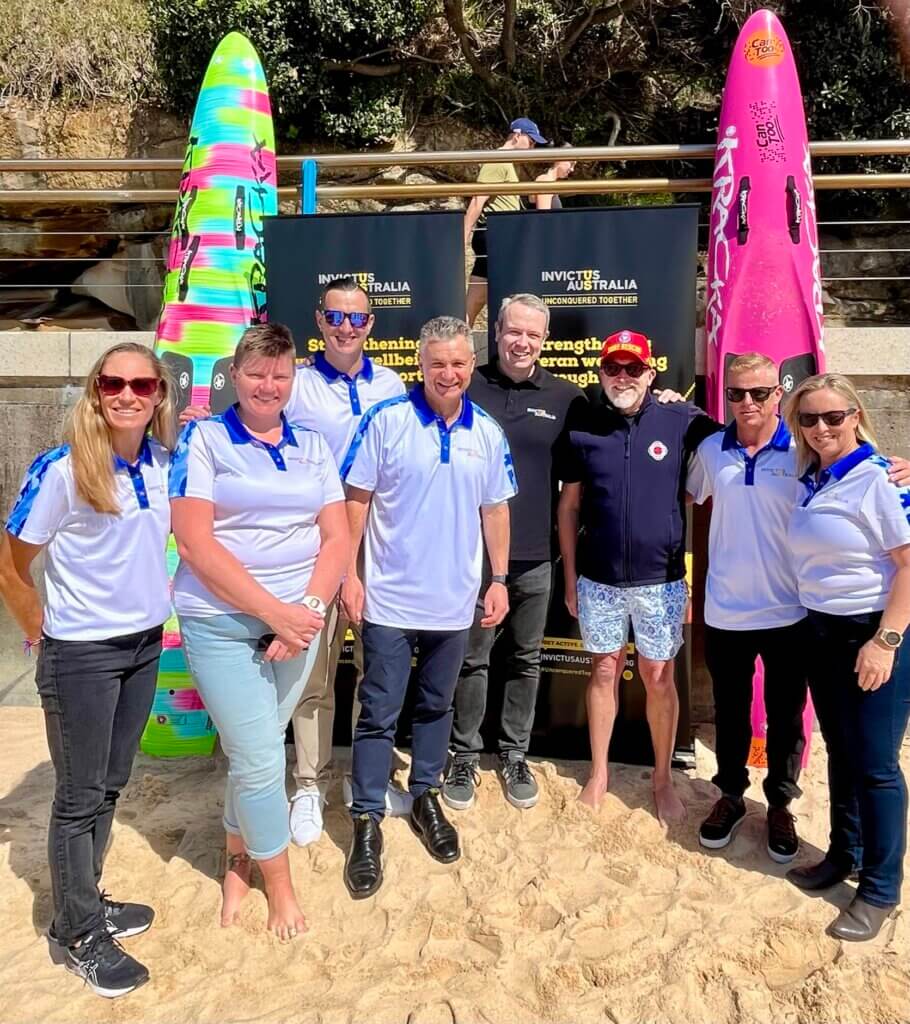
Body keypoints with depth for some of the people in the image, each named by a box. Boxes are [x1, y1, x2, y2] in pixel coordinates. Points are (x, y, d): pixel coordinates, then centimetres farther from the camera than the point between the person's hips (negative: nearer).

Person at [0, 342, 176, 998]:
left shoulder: (164, 462, -3)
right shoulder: (61, 470, -19)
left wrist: (162, 599, 8)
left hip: (145, 646, 5)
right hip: (81, 655, -5)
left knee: (111, 784, 19)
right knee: (81, 796, 9)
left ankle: (89, 901, 38)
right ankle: (76, 934, 27)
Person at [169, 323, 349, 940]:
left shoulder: (313, 446, 8)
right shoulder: (204, 439, -4)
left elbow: (337, 537, 4)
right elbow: (196, 544, -13)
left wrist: (309, 608, -12)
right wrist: (275, 612, -17)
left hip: (300, 620, 3)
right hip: (223, 622, -3)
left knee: (254, 749, 13)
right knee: (262, 757, -1)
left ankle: (239, 859, 38)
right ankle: (279, 883, 23)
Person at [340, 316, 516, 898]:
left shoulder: (488, 432, 3)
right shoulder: (387, 420, -7)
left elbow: (495, 509, 9)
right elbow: (356, 500, -5)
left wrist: (499, 579, 6)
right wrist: (349, 573, -8)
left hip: (454, 602, 3)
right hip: (389, 598, -3)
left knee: (436, 706, 18)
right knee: (379, 714, 4)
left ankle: (426, 797, 36)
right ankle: (368, 821, 17)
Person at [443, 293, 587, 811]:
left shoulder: (565, 396, 3)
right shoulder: (468, 388, -1)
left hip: (536, 556, 2)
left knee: (526, 660, 14)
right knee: (472, 660, 10)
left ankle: (516, 755, 31)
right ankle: (465, 756, 26)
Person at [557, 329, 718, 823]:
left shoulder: (681, 422, -5)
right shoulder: (582, 427, 0)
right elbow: (569, 505, 5)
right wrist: (569, 576, 5)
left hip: (660, 579, -1)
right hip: (598, 579, 1)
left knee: (659, 677, 10)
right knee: (604, 671, 14)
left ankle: (663, 779, 28)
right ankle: (598, 773, 30)